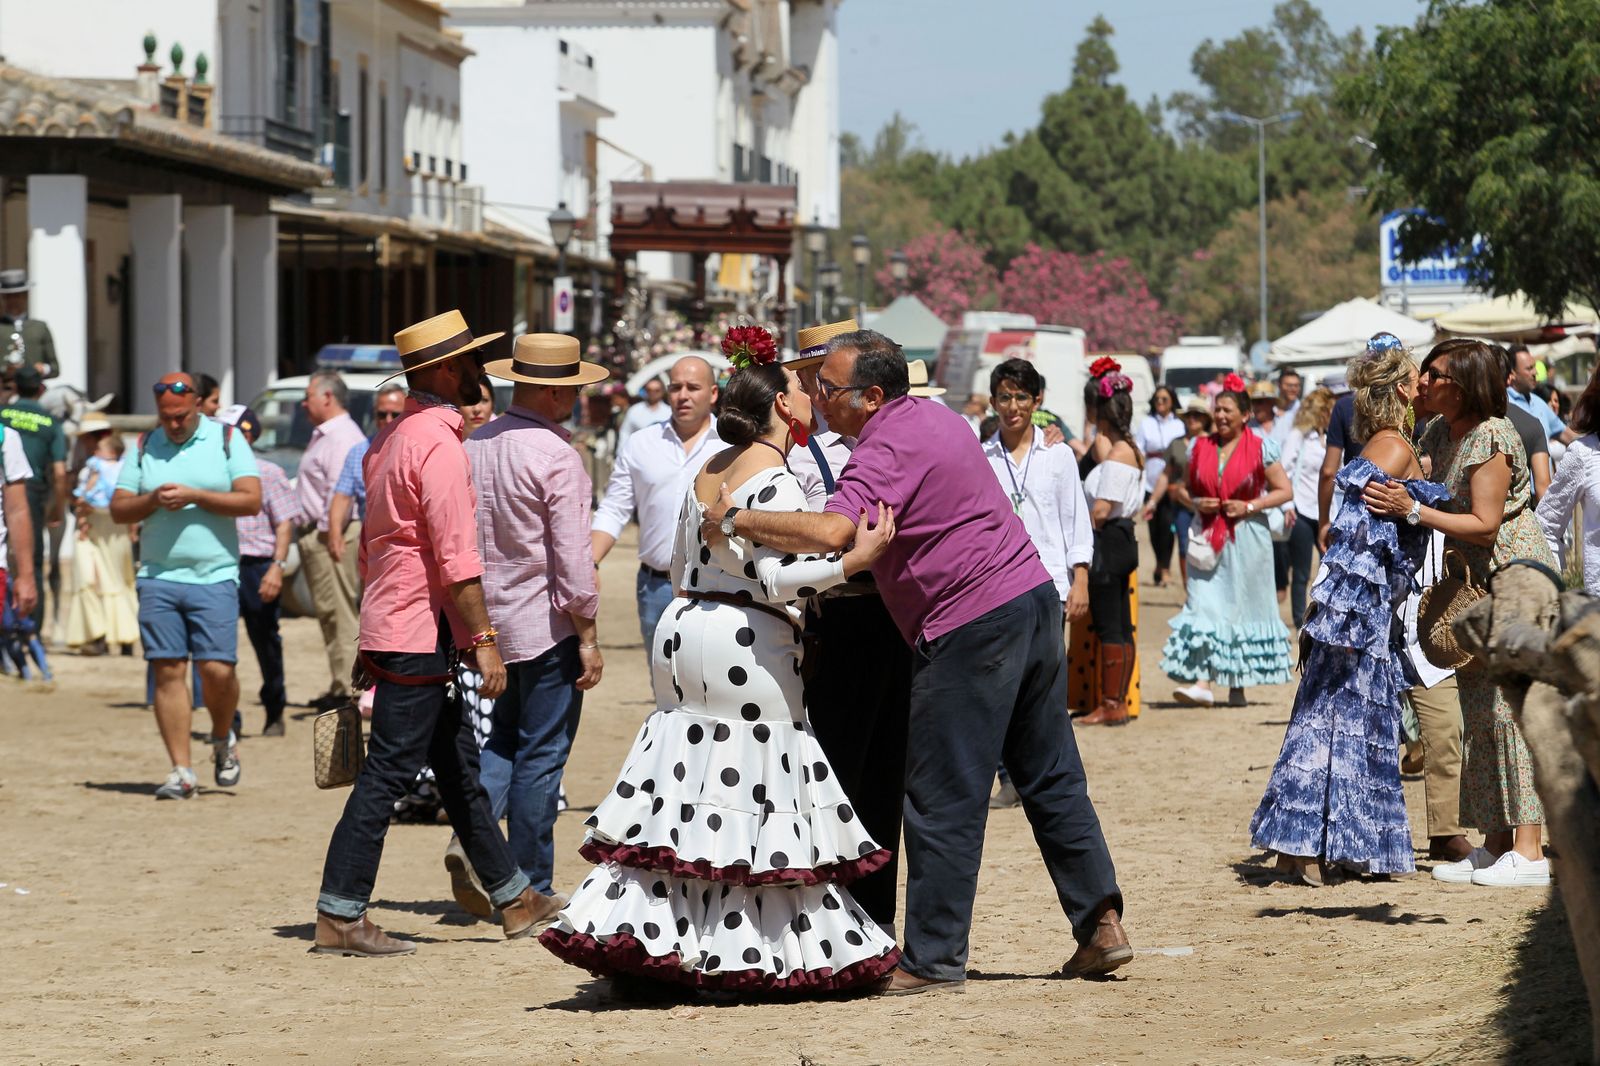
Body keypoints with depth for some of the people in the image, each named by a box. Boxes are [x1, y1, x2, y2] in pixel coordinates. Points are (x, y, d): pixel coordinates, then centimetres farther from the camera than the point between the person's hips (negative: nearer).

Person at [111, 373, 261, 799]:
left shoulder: (227, 440, 4)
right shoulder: (143, 447, 12)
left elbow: (251, 500, -5)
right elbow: (118, 509, 10)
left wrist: (194, 496, -13)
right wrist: (153, 500, -10)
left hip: (214, 577, -2)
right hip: (158, 577, 2)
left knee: (217, 669, -10)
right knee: (168, 671, -3)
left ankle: (223, 738, 21)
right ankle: (180, 770, 1)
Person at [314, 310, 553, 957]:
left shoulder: (393, 437, 15)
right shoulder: (438, 443, -16)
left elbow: (371, 544, 21)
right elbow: (456, 556, -21)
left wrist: (373, 630, 25)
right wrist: (484, 639, -20)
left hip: (390, 626, 10)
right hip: (419, 636, -10)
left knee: (460, 768, 15)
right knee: (388, 773, -8)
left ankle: (514, 899, 23)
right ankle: (339, 917, -6)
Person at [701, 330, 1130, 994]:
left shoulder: (886, 451, -16)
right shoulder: (933, 414, 14)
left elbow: (832, 533, -32)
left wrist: (737, 519, -23)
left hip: (970, 627, -10)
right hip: (1033, 596, 10)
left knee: (943, 798, -2)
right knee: (1051, 778, 14)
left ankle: (933, 958, 2)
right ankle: (1100, 924, 13)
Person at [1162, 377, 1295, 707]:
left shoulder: (1260, 448, 0)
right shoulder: (1200, 447, 10)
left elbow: (1284, 491, 0)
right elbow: (1183, 488, 19)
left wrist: (1249, 507, -13)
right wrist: (1195, 503, -4)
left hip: (1246, 539, -2)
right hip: (1208, 539, 3)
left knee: (1242, 607, 2)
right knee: (1204, 604, -9)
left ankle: (1237, 685, 10)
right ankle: (1202, 682, -15)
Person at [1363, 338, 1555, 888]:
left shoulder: (1492, 440, -20)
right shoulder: (1439, 433, 6)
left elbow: (1484, 525, -23)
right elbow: (1414, 484, 17)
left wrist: (1412, 509, -27)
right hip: (1478, 582, 9)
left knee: (1513, 705, -12)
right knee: (1479, 711, 9)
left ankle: (1529, 853, -13)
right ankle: (1495, 845, 14)